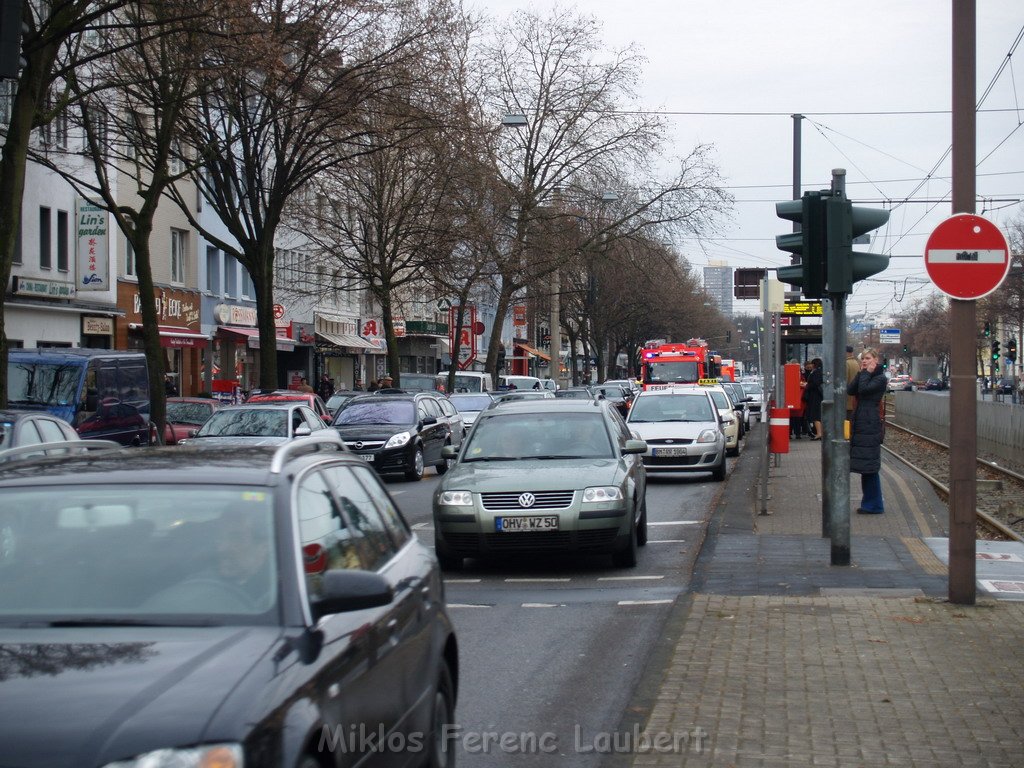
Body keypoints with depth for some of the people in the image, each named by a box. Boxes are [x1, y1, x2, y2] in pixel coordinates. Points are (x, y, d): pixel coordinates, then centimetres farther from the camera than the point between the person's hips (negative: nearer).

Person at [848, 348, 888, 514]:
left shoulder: (880, 378, -8)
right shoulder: (863, 376, 17)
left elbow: (863, 389, -23)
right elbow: (849, 390, 3)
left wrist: (866, 373, -9)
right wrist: (861, 373, 0)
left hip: (870, 425, -9)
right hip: (859, 423, 9)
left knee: (869, 466, -7)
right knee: (865, 467, 11)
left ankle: (874, 505, -4)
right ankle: (869, 503, 17)